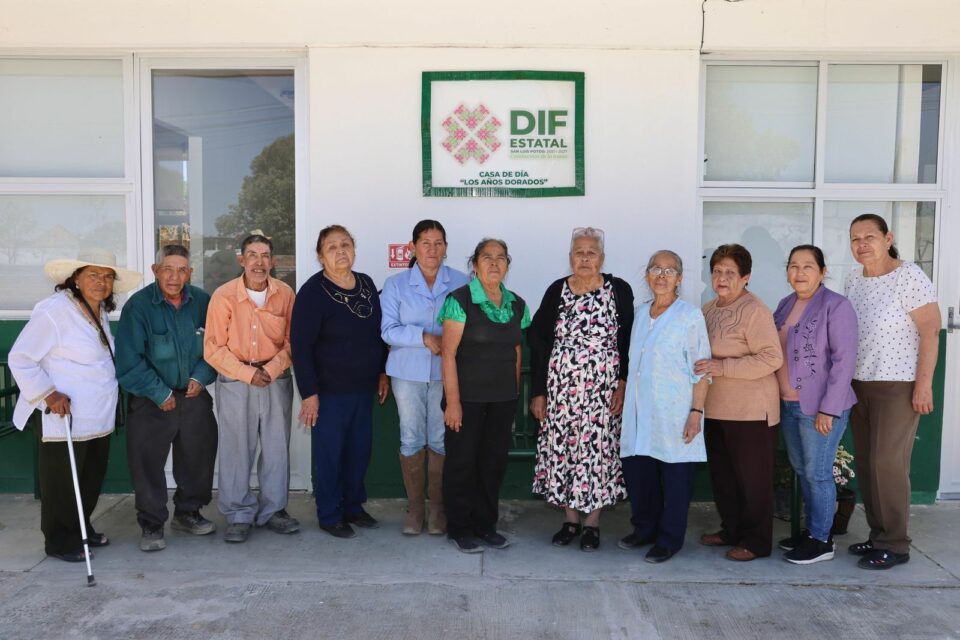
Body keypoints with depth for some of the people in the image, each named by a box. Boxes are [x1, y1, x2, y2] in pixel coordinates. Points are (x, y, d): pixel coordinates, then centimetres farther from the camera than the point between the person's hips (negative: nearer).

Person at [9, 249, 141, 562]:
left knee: (92, 479, 18)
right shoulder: (54, 310, -17)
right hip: (65, 418, -8)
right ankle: (59, 541, 22)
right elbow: (20, 359, -15)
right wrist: (48, 394, -20)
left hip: (98, 417, 8)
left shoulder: (100, 310, 9)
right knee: (62, 482, 7)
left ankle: (82, 528, 35)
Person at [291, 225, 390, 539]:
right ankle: (330, 515, 21)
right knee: (329, 453, 5)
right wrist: (309, 393, -17)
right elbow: (301, 346, -15)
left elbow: (378, 332, 16)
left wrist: (382, 372, 14)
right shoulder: (313, 292, -14)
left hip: (363, 387, 6)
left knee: (360, 450, 14)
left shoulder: (366, 284, 5)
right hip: (330, 391, -6)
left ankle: (353, 506, 32)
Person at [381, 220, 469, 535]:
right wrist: (425, 337, -17)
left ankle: (437, 508, 19)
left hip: (446, 373, 0)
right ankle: (414, 508, 21)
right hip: (408, 373, 1)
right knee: (411, 439, 6)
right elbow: (388, 329, -4)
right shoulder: (395, 284, 3)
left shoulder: (461, 282, 2)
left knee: (440, 441, 3)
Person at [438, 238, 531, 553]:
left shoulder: (517, 305, 6)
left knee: (494, 461, 12)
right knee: (462, 461, 5)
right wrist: (452, 402, -16)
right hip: (468, 396, -5)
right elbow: (448, 354, -13)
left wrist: (515, 393, 11)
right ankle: (459, 528, 21)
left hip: (503, 398, 5)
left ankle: (485, 524, 28)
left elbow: (515, 352, 12)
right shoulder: (460, 301, -10)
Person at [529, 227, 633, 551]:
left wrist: (622, 386, -8)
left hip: (602, 388, -1)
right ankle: (570, 520, 22)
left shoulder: (619, 290, 0)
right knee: (561, 447, 5)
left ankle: (592, 523, 18)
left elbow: (628, 342, 0)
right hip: (561, 388, 2)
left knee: (597, 447, 1)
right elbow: (539, 344, 4)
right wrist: (538, 393, 1)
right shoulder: (556, 291, 3)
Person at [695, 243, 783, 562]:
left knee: (752, 477, 3)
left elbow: (772, 358, -20)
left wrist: (722, 367, -24)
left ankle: (755, 541, 16)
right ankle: (731, 530, 30)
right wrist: (702, 369, 7)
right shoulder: (709, 309, 11)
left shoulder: (754, 310, -13)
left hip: (750, 410, -8)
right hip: (716, 408, 8)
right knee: (722, 474, 15)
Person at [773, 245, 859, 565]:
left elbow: (844, 359, -15)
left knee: (817, 472, 0)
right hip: (788, 405, 7)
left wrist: (829, 409, -18)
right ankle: (810, 530, 28)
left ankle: (822, 540, 13)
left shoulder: (836, 306, -11)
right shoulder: (785, 305, 11)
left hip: (820, 408, -7)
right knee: (802, 471, 15)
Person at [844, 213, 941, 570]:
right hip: (859, 384, 7)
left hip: (898, 386, -7)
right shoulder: (854, 280, 8)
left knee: (888, 463, -6)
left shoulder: (909, 277, -11)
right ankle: (877, 536, 20)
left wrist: (924, 385, -17)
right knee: (866, 463, 9)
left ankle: (895, 546, 7)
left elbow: (931, 330, -13)